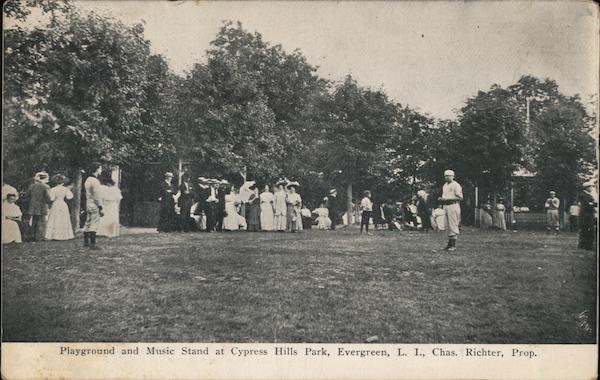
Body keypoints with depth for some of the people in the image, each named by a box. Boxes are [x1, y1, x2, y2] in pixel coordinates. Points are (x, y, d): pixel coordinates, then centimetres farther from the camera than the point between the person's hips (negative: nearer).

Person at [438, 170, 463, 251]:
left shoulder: (456, 185, -7)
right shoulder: (445, 185, 18)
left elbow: (460, 197, -13)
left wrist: (448, 199, -19)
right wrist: (441, 199, 6)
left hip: (453, 205, -8)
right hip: (445, 206, 8)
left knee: (453, 226, -8)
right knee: (447, 226, 10)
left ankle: (453, 245, -6)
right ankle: (450, 244, 17)